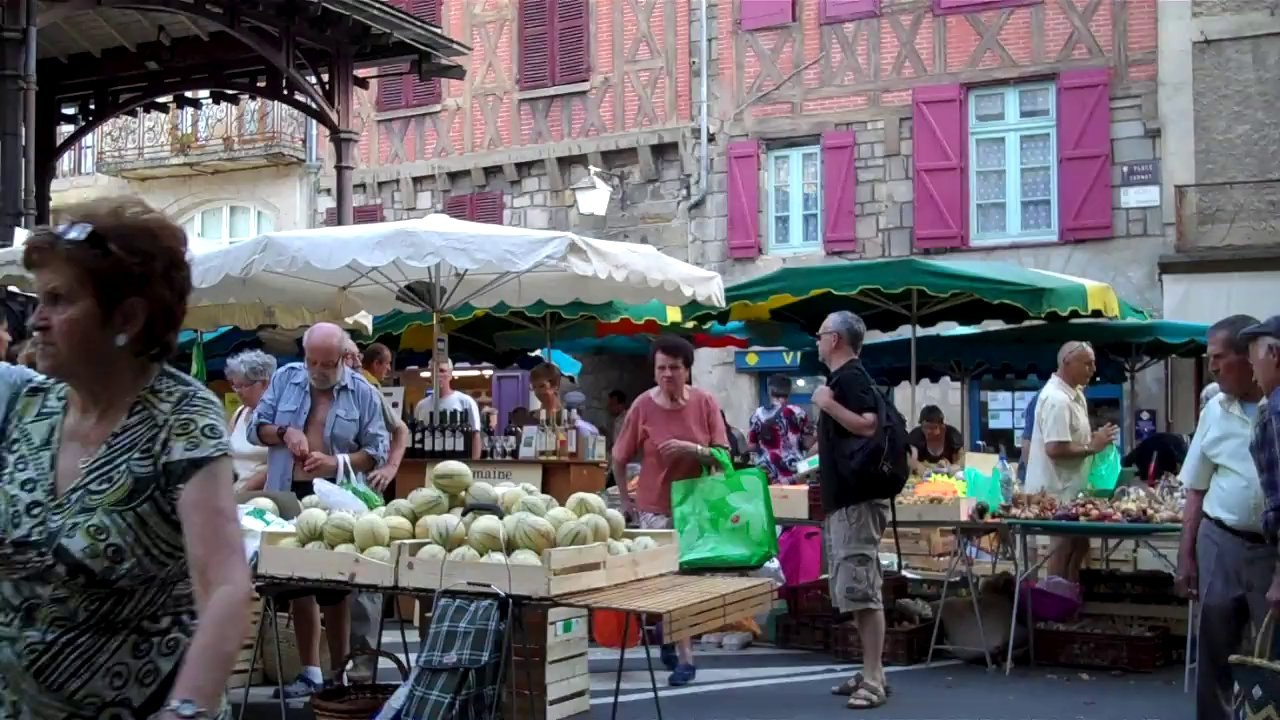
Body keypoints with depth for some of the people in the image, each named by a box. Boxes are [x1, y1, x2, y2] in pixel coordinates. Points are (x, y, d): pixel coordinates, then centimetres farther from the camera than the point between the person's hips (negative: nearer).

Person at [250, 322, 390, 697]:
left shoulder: (363, 392, -1)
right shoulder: (285, 378, 5)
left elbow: (377, 450, -2)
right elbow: (256, 428, 9)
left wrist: (337, 462, -18)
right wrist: (284, 432, -12)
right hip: (290, 496, 3)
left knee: (335, 588, 2)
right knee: (299, 584, 9)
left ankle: (339, 671, 13)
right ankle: (311, 671, 18)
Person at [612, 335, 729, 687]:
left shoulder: (705, 402, -7)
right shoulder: (643, 406, -11)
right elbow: (619, 458, 0)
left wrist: (691, 449, -25)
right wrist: (625, 499, 4)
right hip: (655, 507, -2)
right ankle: (685, 657, 6)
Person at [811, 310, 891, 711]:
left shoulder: (851, 377, -12)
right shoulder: (844, 378, 18)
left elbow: (870, 425, -26)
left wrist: (828, 404, -20)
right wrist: (816, 467, 27)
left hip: (856, 501, -11)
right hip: (844, 500, 11)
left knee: (862, 592, -9)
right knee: (854, 592, 12)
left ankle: (873, 681, -7)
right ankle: (870, 673, 17)